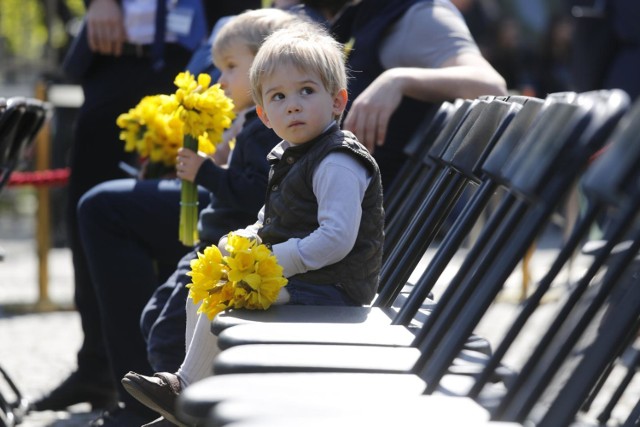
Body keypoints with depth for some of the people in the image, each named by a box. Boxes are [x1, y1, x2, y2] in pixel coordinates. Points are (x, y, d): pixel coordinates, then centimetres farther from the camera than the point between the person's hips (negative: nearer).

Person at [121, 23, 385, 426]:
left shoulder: (337, 163, -20)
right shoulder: (288, 156, 12)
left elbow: (336, 238, -28)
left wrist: (272, 260, -24)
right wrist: (248, 239, 4)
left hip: (330, 286, -11)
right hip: (288, 272, 11)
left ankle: (188, 391, -7)